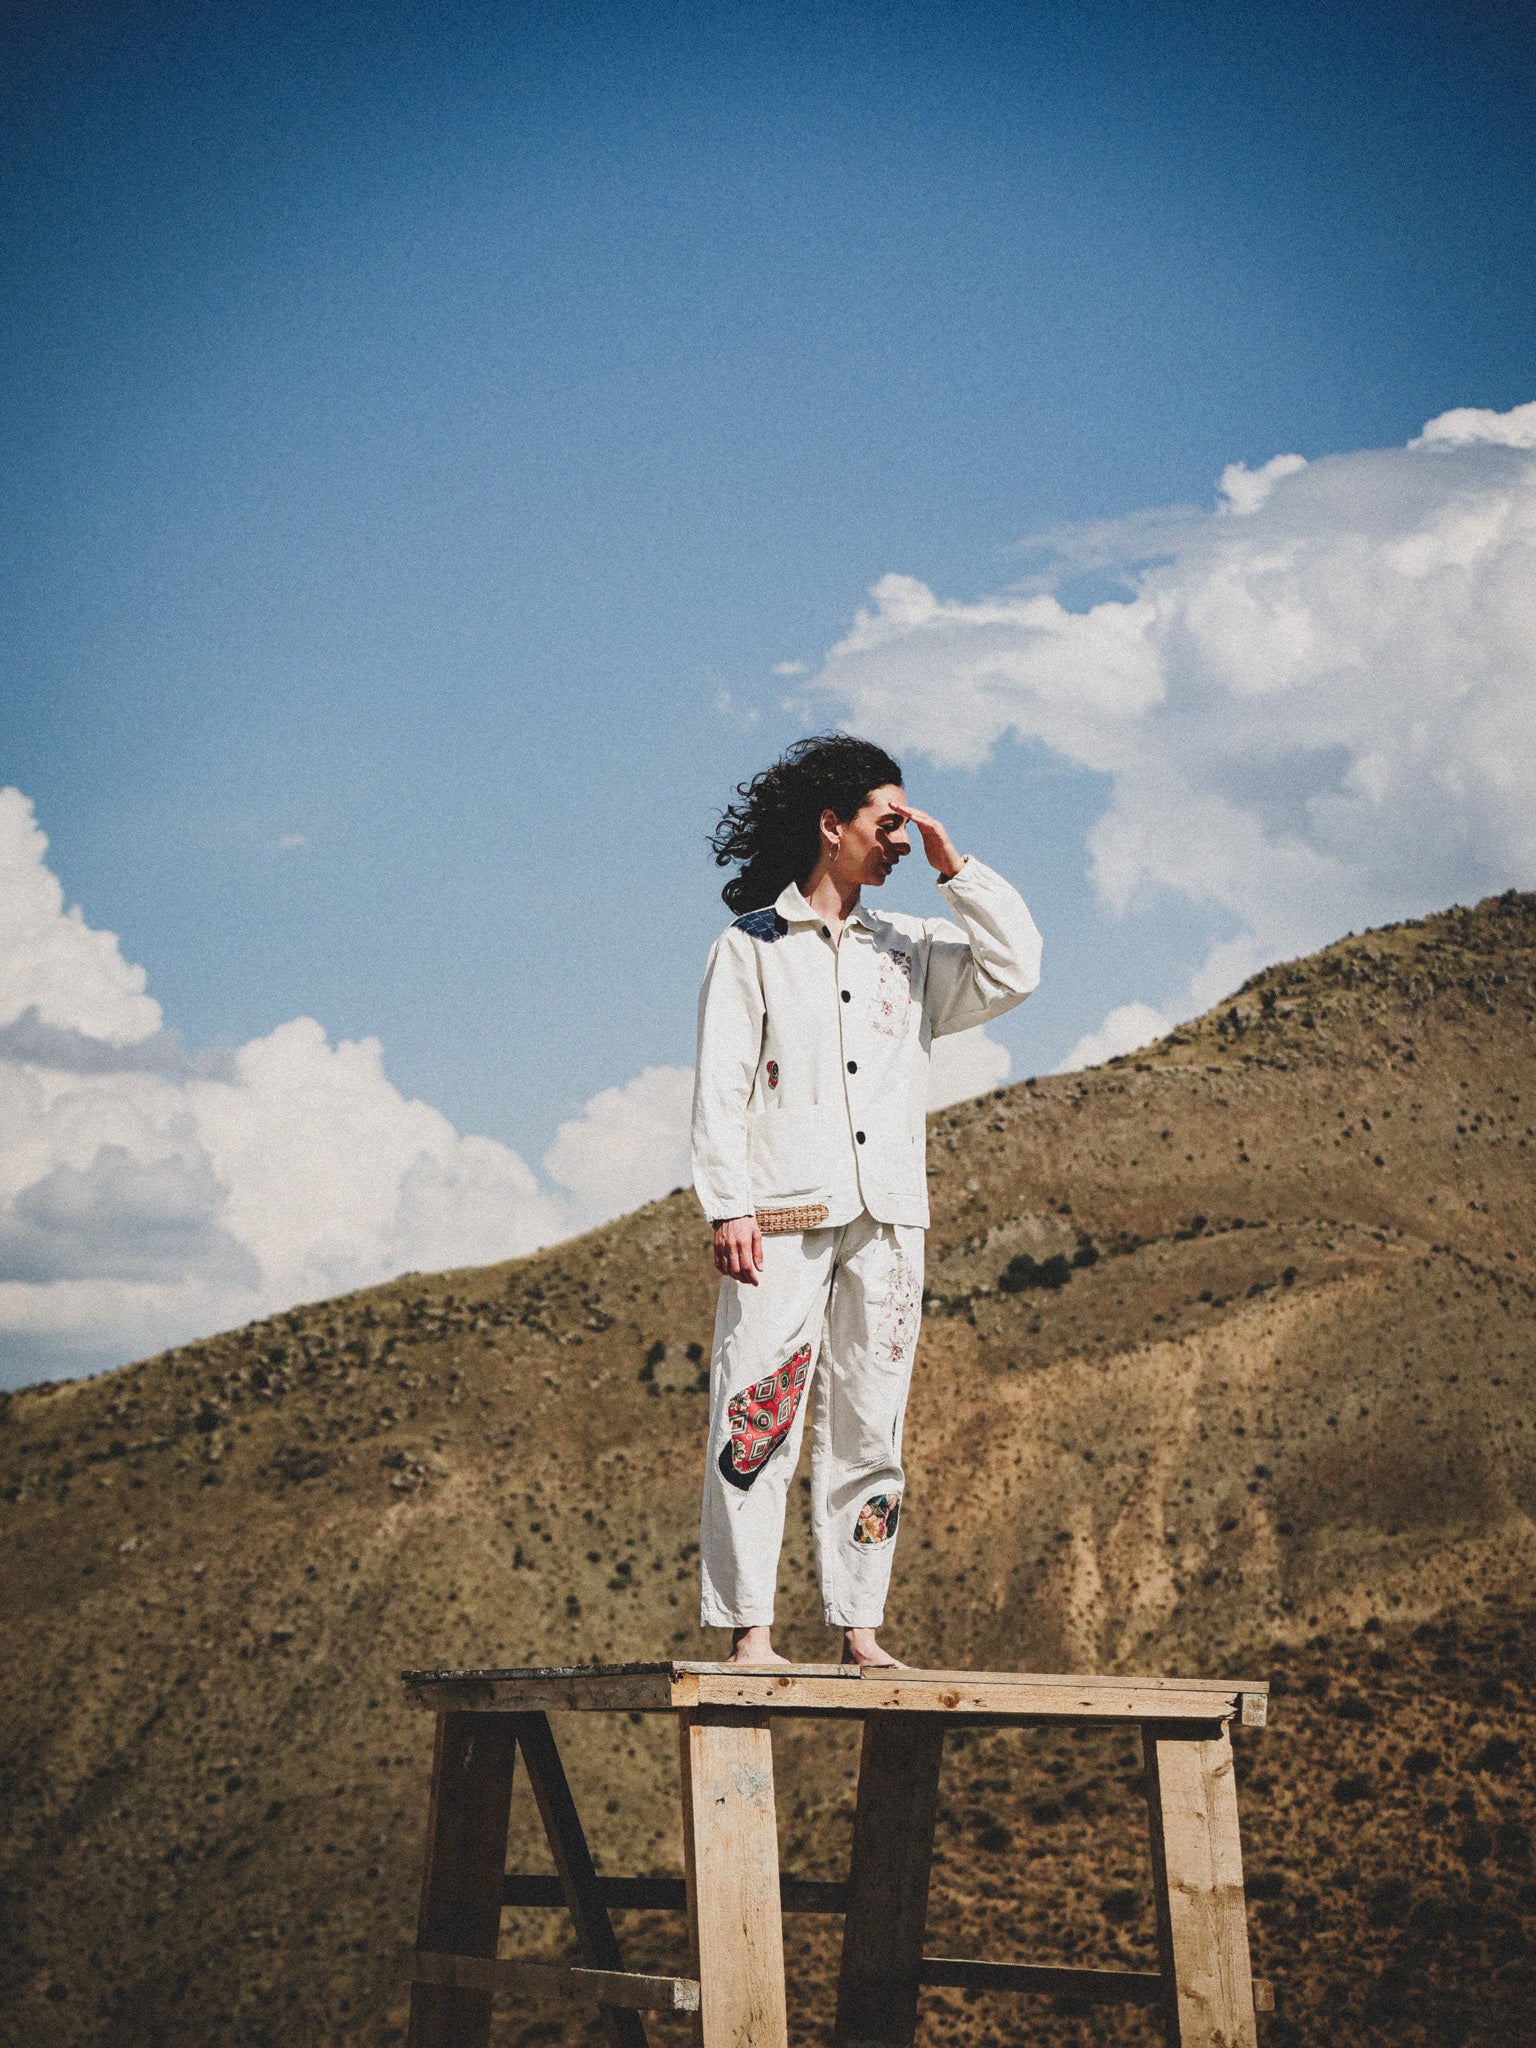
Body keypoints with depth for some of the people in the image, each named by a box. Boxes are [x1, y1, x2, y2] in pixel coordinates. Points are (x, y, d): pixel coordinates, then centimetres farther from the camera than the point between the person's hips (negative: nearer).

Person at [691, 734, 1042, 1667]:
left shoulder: (910, 950, 18)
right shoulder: (751, 948, 6)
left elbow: (1015, 969, 5)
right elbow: (721, 1089, 0)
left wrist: (953, 867, 4)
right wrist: (729, 1206, -11)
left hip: (888, 1219, 4)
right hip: (784, 1217, -4)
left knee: (871, 1430, 3)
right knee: (759, 1418, -9)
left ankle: (860, 1630, 6)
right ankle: (750, 1631, -8)